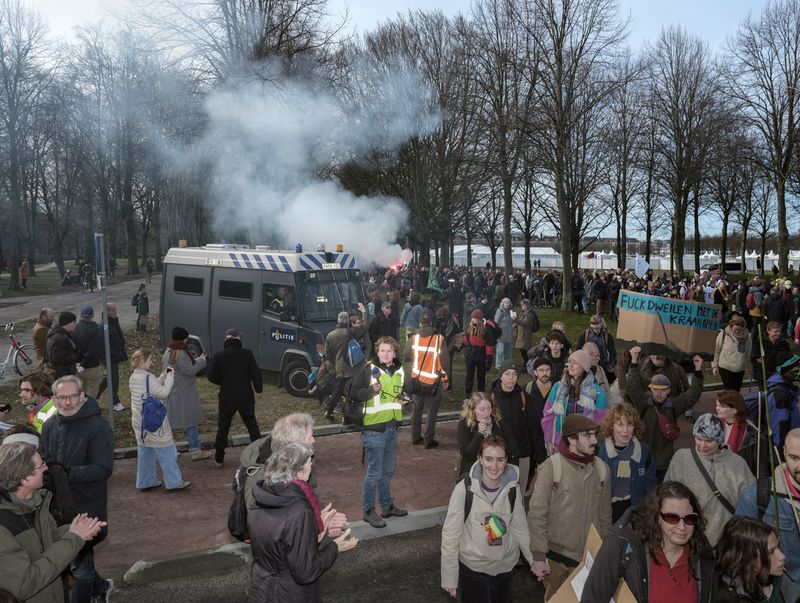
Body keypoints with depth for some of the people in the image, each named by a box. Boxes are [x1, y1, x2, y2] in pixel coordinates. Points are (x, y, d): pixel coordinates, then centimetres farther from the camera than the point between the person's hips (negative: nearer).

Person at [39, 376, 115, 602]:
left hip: (86, 507, -7)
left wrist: (65, 474, -28)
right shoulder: (50, 425, 1)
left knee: (80, 564, 3)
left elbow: (103, 469, -23)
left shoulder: (97, 427, -19)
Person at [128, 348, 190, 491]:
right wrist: (169, 378, -8)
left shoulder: (132, 378, 7)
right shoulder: (148, 378, -21)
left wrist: (160, 379, 10)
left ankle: (145, 482, 24)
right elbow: (164, 393, -18)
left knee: (145, 452, 16)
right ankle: (174, 483, 6)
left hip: (140, 423, 9)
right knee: (166, 452, 0)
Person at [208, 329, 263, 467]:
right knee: (252, 426, 13)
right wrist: (259, 388, 8)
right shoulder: (247, 354, -7)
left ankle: (219, 459, 18)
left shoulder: (219, 356, -7)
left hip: (227, 397, 0)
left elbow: (212, 377, -5)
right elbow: (256, 373, -7)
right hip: (245, 397, 0)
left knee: (223, 428, 13)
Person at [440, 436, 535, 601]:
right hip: (472, 568, -3)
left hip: (505, 566, 3)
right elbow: (450, 534, -14)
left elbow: (520, 528, 3)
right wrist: (449, 576, -12)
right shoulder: (464, 489, -20)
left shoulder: (512, 489, -9)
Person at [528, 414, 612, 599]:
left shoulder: (602, 469, 0)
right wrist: (539, 556, -14)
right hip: (556, 557, -3)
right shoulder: (550, 467, -14)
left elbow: (605, 516, 8)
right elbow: (537, 514, -13)